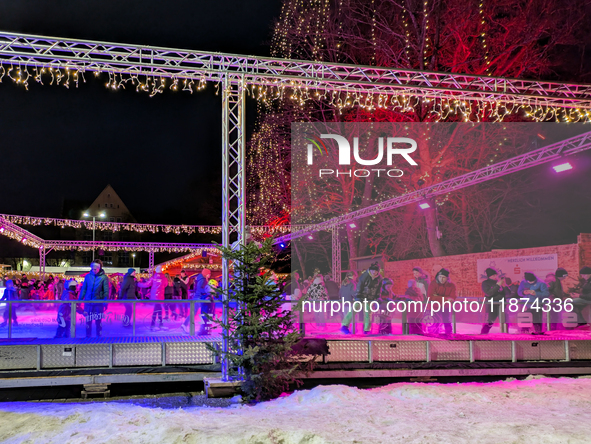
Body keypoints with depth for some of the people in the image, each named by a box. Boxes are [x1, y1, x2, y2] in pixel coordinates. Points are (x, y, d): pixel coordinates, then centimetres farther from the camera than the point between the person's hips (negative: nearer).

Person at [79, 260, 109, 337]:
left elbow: (106, 291, -4)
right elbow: (84, 289, 9)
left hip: (98, 302, -2)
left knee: (98, 321, 5)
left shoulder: (104, 277, -4)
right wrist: (80, 300, 5)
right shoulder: (88, 276, 3)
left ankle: (98, 336, 16)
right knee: (88, 321, 8)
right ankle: (88, 337, 18)